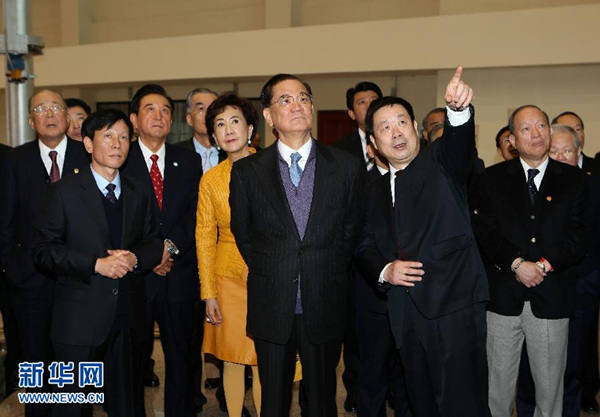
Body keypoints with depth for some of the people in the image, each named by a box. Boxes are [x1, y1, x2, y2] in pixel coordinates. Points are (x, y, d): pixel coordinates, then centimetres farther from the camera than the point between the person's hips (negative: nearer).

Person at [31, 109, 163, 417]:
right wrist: (96, 264, -19)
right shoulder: (64, 192, -3)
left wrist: (135, 258, -11)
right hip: (80, 319, -3)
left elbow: (153, 242, 11)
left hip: (128, 318, 4)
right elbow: (44, 250, -7)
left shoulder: (140, 193, 10)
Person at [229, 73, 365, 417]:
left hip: (325, 308, 0)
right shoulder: (246, 172, -1)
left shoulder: (348, 167, -1)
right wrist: (271, 276, 8)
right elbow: (243, 235, 9)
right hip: (271, 309, 0)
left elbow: (351, 231, 7)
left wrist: (327, 278, 7)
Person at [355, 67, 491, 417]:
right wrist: (384, 270, -3)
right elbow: (365, 247, 18)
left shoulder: (441, 161, 1)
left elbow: (461, 144, -22)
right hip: (407, 314, 6)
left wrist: (459, 109, -44)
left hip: (453, 307, -5)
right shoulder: (376, 192, 16)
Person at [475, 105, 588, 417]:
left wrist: (544, 265, -15)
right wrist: (517, 264, -17)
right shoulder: (494, 178, 5)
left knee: (550, 384, 12)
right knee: (498, 381, 10)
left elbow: (577, 237, -2)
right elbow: (486, 232, -4)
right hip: (503, 297, 0)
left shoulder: (572, 179, 6)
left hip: (551, 299, 0)